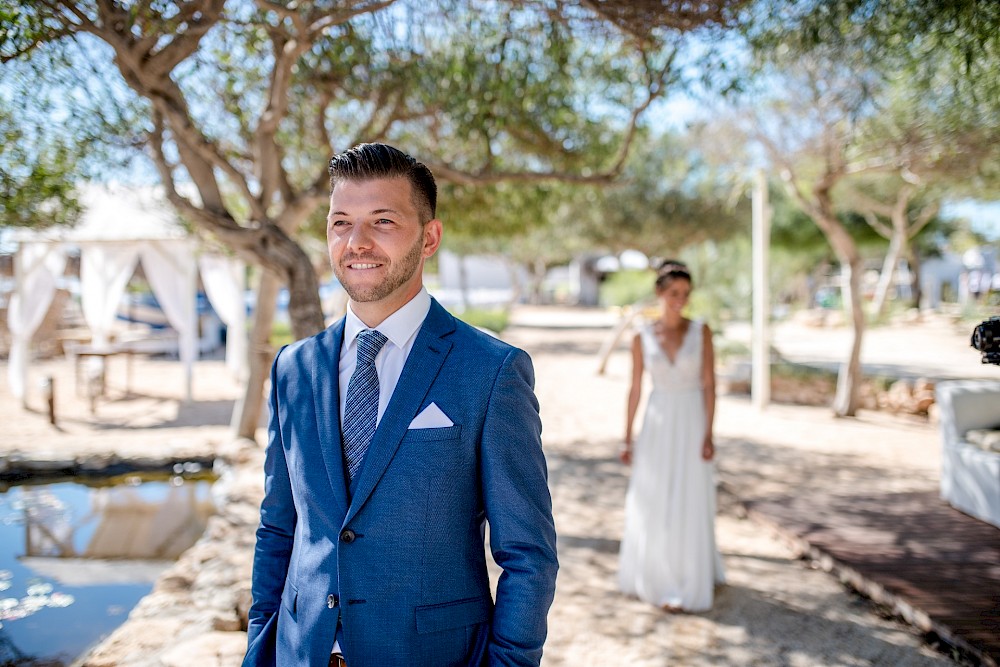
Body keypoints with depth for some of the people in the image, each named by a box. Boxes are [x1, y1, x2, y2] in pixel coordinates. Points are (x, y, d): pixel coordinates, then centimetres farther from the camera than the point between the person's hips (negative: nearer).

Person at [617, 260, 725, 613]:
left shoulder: (701, 332, -5)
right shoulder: (642, 338, -2)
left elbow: (709, 385, -6)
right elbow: (635, 389, 2)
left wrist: (708, 435, -12)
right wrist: (627, 439, 3)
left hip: (692, 424, -1)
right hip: (657, 425, 1)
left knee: (690, 505, 1)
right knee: (651, 505, 5)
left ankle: (689, 584, 15)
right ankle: (656, 576, 22)